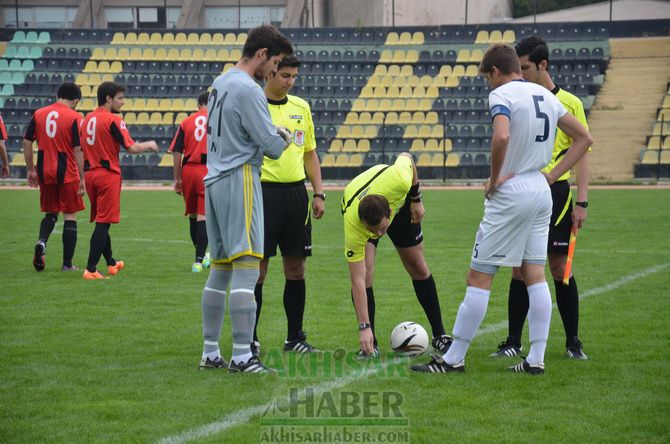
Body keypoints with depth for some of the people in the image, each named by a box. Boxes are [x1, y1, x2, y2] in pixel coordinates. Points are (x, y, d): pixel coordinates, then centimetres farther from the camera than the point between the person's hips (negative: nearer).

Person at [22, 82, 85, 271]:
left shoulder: (38, 114, 4)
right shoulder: (74, 117, -8)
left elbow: (27, 143, 5)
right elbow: (78, 150, -11)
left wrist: (30, 170, 14)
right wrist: (82, 179, -7)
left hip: (45, 173, 4)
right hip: (67, 174, -4)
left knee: (50, 213, 19)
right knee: (70, 216, 6)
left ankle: (41, 241, -9)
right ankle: (67, 264, 6)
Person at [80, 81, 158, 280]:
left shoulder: (87, 119, 11)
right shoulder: (113, 120, -13)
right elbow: (131, 148, -16)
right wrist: (149, 145, 1)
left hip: (90, 173, 8)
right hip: (108, 174, -8)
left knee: (100, 221, 18)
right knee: (103, 223, -5)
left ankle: (111, 263, 33)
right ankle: (91, 269, -10)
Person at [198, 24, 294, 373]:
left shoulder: (219, 83, 15)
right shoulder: (248, 90, -14)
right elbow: (272, 146, -16)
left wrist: (273, 131, 13)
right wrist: (285, 139, 7)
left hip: (214, 182, 10)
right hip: (239, 180, -10)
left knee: (219, 269, 13)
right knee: (246, 268, -10)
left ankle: (210, 353, 16)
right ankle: (242, 357, -13)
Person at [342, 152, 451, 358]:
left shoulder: (398, 181, -45)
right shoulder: (353, 225, -43)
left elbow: (406, 156, -19)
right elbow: (357, 281, -38)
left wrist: (416, 198, -11)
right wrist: (364, 327, -40)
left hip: (400, 199, 2)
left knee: (418, 267, 6)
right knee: (365, 272, -20)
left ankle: (439, 335, 20)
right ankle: (370, 343, -6)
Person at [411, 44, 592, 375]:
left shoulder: (501, 94, -11)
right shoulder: (546, 96, 12)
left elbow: (501, 137, -31)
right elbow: (584, 138, 16)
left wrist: (494, 178, -16)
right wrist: (551, 176, 12)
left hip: (510, 193, -7)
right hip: (542, 193, 8)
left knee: (479, 277, -2)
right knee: (534, 275, 10)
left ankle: (454, 358, 2)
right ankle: (535, 359, 9)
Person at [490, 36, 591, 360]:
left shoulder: (569, 103, -2)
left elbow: (581, 154, -1)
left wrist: (582, 202, -7)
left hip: (556, 192, -3)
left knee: (560, 269, 1)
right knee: (520, 270, 4)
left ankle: (573, 342, 11)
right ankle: (514, 342, 10)